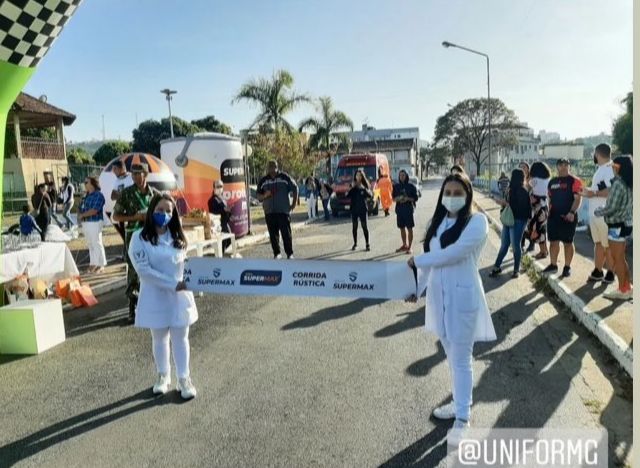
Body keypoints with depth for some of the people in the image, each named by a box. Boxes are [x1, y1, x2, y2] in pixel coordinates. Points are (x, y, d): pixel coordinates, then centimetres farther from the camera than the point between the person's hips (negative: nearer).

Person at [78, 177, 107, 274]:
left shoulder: (98, 195, -12)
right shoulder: (86, 196, 15)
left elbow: (94, 210, -21)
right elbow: (80, 207, 19)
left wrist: (82, 215, -10)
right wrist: (79, 215, -2)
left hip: (95, 223, -9)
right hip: (85, 223, 9)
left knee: (97, 244, -3)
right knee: (90, 244, 14)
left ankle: (101, 265, 4)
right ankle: (93, 264, 23)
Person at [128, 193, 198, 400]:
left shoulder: (177, 236, 4)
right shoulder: (139, 237, -10)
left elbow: (183, 262, 8)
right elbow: (143, 269, -17)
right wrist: (172, 284, -21)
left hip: (180, 295, 3)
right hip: (155, 296, -2)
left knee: (180, 338, 9)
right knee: (159, 338, 15)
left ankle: (184, 379, 21)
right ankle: (163, 376, 33)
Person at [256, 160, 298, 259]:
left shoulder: (284, 177, 1)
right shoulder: (263, 181, 8)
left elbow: (295, 188, 7)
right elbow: (258, 195, 11)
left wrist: (294, 202, 4)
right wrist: (264, 196, -11)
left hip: (283, 210, -3)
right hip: (269, 212, 3)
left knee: (286, 233, -5)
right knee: (273, 234, 4)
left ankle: (290, 254, 3)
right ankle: (277, 253, 16)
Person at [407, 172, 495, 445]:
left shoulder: (477, 221, -11)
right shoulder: (438, 222, 9)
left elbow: (454, 253, -22)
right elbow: (431, 259, 10)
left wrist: (415, 261, -13)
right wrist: (417, 287, 4)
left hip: (462, 297, -6)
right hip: (439, 295, 6)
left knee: (461, 359, 2)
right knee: (452, 356, 18)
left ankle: (463, 418, 15)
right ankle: (459, 403, 35)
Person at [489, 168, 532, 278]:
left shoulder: (522, 192, -14)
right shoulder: (511, 190, 7)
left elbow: (520, 208, -19)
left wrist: (505, 203, -19)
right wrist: (503, 203, -2)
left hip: (518, 221, -7)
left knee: (515, 245, 1)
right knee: (504, 244, 13)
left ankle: (516, 269, 15)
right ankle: (497, 267, 21)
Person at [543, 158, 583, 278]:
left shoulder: (574, 181, -5)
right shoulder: (552, 182, 14)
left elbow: (578, 198, -12)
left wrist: (572, 212, -23)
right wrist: (547, 212, 11)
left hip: (568, 217, -6)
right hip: (553, 216, 6)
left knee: (568, 242, 2)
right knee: (553, 241, 10)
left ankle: (567, 267, 10)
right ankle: (553, 265, 20)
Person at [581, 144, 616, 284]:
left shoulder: (610, 169, -16)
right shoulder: (601, 169, 14)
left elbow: (611, 191, -27)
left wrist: (593, 193, -19)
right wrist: (588, 192, 14)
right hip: (594, 213, 10)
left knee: (607, 245, 2)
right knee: (598, 243, 15)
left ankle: (610, 274, 13)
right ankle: (597, 272, 24)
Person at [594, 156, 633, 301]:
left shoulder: (618, 184, -18)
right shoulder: (630, 184, 9)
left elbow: (610, 208, -18)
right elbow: (623, 205, 14)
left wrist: (597, 212, 0)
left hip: (617, 225, -9)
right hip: (626, 223, 9)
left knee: (617, 258, 1)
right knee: (621, 258, 17)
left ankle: (622, 290, 9)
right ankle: (628, 287, 23)